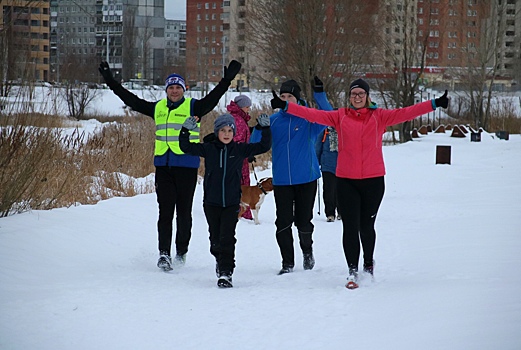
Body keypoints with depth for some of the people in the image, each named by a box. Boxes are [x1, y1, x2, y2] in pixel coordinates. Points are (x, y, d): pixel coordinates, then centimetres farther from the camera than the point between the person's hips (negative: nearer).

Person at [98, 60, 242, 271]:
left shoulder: (192, 107, 1)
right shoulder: (158, 108, 12)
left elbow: (212, 99, -12)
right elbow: (132, 101, 18)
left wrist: (227, 80, -26)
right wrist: (111, 82, 19)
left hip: (187, 165, -3)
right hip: (163, 165, 3)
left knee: (184, 211, 5)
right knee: (165, 211, -3)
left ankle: (181, 251, 18)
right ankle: (164, 253, -7)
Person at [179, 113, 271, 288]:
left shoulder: (240, 149, 1)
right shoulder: (208, 149, 0)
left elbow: (263, 147, 4)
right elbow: (186, 147, -2)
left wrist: (265, 128, -7)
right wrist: (186, 130, -17)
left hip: (232, 203, -1)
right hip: (211, 203, 1)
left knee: (227, 238, -12)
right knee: (215, 239, 10)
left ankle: (226, 273, -12)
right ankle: (220, 260, 40)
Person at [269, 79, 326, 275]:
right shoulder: (273, 120, 6)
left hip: (306, 179, -2)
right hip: (281, 181, 2)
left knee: (303, 222, 5)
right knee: (283, 223, -2)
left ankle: (307, 251, 34)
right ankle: (287, 263, 10)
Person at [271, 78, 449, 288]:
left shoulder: (379, 116, 4)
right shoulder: (340, 117, 5)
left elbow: (405, 113, -3)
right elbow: (313, 115, 0)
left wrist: (434, 104, -12)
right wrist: (285, 106, -9)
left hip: (373, 180, 0)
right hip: (346, 180, 0)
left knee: (367, 226, 12)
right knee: (350, 227, -5)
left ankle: (368, 264, 36)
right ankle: (352, 271, 0)